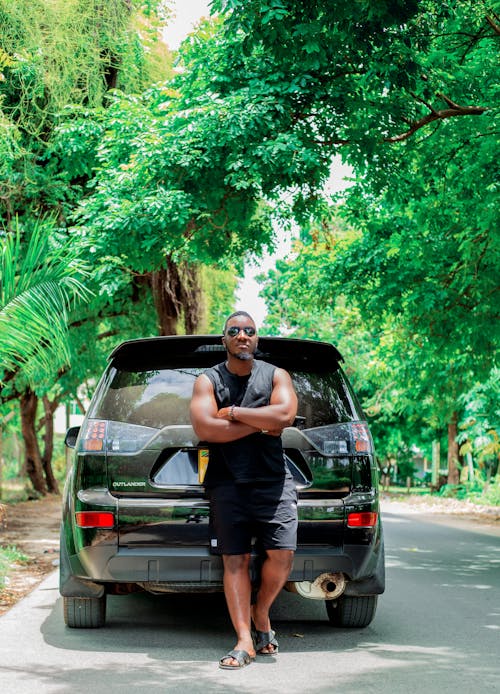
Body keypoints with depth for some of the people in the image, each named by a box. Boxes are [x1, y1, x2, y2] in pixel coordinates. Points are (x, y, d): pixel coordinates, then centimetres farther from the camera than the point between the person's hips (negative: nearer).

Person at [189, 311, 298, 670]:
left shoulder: (276, 376, 10)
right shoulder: (208, 380, 7)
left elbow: (285, 414, -10)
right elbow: (205, 428, -9)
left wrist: (233, 413, -8)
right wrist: (261, 425, -8)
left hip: (273, 480, 1)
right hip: (227, 484, 0)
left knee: (282, 554, -9)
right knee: (235, 560, -4)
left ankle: (260, 613, 18)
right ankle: (245, 641, -1)